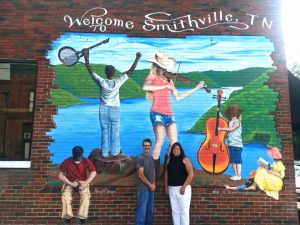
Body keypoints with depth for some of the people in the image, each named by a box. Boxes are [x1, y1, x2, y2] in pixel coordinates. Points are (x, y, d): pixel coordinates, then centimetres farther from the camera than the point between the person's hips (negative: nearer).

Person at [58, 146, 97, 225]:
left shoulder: (86, 161, -11)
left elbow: (93, 173, -11)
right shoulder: (67, 162, -13)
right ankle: (67, 216, -23)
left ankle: (81, 217, -25)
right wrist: (70, 183, -21)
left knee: (86, 195, -29)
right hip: (70, 182, 1)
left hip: (82, 182, 0)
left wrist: (85, 183, -21)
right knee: (65, 195, -30)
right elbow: (61, 175, -11)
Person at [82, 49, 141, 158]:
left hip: (103, 109, 1)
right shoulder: (117, 82, -13)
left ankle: (105, 153, 16)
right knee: (115, 132, 11)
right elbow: (130, 71, -10)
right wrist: (137, 59, -5)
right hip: (115, 109, -1)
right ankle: (115, 152, 20)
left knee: (105, 131, 9)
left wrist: (86, 57, -1)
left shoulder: (101, 82, -12)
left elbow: (90, 70, -7)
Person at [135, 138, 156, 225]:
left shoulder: (151, 158, 12)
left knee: (150, 209, 14)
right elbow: (140, 175, -16)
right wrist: (150, 185, -12)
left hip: (151, 188, 7)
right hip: (143, 188, -7)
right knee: (142, 209, -5)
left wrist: (153, 183, 2)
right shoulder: (140, 158, -11)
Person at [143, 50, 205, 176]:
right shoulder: (151, 77, 3)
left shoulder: (169, 80, 18)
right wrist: (164, 86, -17)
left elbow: (178, 97, 18)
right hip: (157, 113, -5)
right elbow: (145, 87, -21)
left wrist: (196, 88, 19)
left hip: (169, 114, 6)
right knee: (160, 141, -14)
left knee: (174, 143, 2)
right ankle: (155, 170, 0)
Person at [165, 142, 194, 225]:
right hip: (172, 188, 5)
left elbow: (191, 174, -11)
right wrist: (166, 186, 9)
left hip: (183, 188, -5)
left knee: (184, 211, -2)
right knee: (175, 211, 10)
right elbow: (166, 174, 15)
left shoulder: (185, 160, -5)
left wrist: (184, 186, -15)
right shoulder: (169, 160, 10)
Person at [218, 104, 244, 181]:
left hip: (237, 144, -8)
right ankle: (236, 174, 22)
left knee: (237, 160, -1)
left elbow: (231, 129, -23)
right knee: (233, 160, 12)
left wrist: (221, 128, -20)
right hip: (231, 144, 8)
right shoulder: (230, 121, 12)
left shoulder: (237, 121, -11)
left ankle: (239, 176, 6)